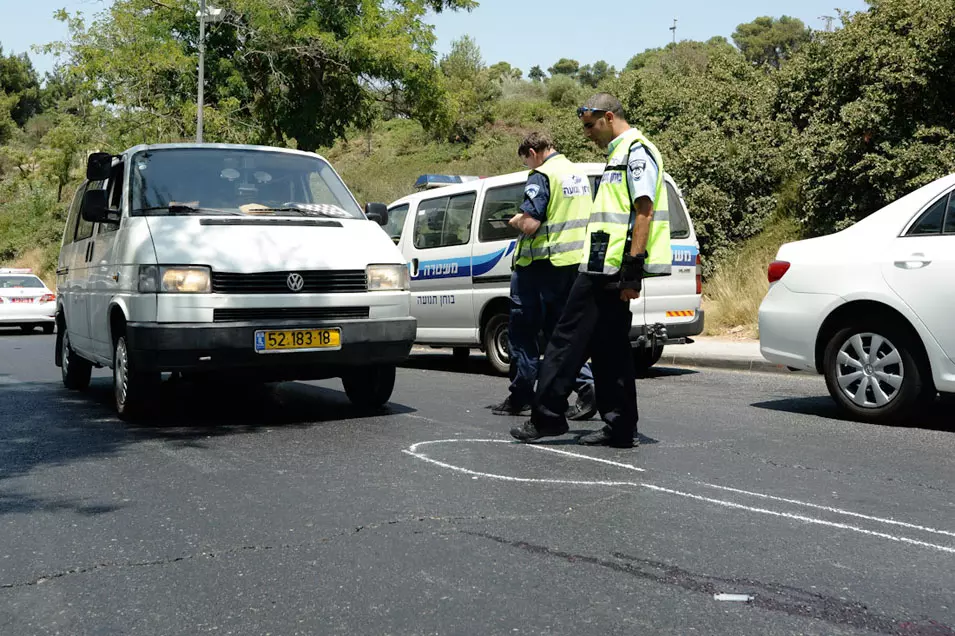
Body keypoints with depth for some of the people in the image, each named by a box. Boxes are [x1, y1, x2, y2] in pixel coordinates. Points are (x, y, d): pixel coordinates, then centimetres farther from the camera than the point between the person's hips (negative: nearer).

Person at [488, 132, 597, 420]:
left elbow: (530, 225, -24)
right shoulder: (579, 174, 13)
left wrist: (517, 221, 0)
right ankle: (586, 390, 1)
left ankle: (521, 397, 10)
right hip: (574, 263, 8)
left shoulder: (541, 176, -14)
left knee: (523, 332, 5)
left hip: (541, 265, -8)